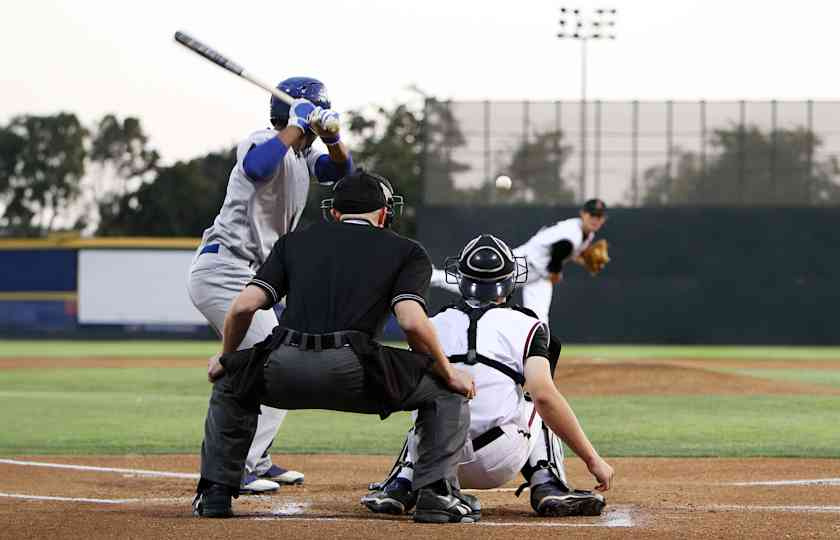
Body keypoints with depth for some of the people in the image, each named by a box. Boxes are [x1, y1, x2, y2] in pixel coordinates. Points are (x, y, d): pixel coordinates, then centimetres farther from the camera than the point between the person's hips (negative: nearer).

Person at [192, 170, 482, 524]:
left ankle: (215, 492, 25)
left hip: (283, 372, 3)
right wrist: (448, 373, 11)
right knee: (446, 391, 18)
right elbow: (412, 321, -2)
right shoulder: (407, 251, 17)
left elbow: (244, 306, 13)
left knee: (229, 384, 35)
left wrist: (226, 357, 30)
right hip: (354, 374, -3)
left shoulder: (294, 242, 24)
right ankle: (436, 493, 4)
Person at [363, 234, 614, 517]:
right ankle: (548, 486, 5)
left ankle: (401, 485, 10)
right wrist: (592, 459, -6)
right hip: (498, 466, -3)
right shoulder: (526, 327, 4)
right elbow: (544, 396, -10)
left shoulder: (431, 326, 15)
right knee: (539, 405, 26)